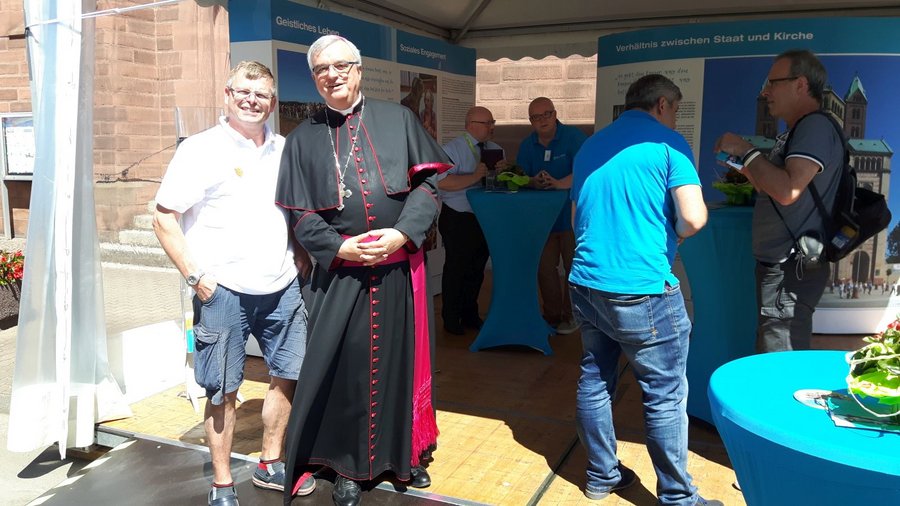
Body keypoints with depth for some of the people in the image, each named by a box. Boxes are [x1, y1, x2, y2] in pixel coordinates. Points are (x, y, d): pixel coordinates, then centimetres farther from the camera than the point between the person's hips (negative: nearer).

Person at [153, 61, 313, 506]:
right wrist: (195, 275, -12)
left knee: (287, 376, 12)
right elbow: (164, 218, -5)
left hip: (282, 287, 5)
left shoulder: (284, 150, 10)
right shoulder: (200, 149, -4)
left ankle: (270, 464, 31)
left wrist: (303, 257, 7)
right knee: (223, 390, 4)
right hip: (222, 290, -4)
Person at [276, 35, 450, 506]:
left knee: (400, 359, 10)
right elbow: (299, 214, 3)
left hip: (399, 269, 1)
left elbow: (429, 183, 0)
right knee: (342, 365, 4)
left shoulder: (398, 119, 5)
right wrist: (339, 247, -12)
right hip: (339, 273, 0)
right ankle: (347, 465, 21)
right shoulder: (303, 139, 6)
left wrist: (402, 233, -13)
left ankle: (405, 453, 29)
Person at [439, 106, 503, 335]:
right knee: (456, 269, 5)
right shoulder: (453, 149, -11)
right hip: (458, 219, -6)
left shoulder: (495, 149, 10)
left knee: (477, 269, 16)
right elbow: (442, 182, -23)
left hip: (486, 218, 6)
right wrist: (474, 177, -27)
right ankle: (451, 318, 20)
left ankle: (470, 314, 32)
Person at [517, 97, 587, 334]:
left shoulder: (573, 137, -9)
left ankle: (571, 316, 17)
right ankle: (552, 315, 22)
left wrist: (559, 183, -33)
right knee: (544, 268, 8)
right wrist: (533, 182, -17)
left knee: (573, 267, 2)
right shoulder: (527, 145, 8)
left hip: (572, 215, -5)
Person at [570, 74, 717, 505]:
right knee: (665, 396, 4)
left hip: (586, 283, 7)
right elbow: (693, 218, -13)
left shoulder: (589, 146, 13)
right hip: (642, 290, -6)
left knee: (594, 383, 15)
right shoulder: (667, 143, -5)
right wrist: (671, 235, 6)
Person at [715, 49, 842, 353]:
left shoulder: (816, 126, -13)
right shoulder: (798, 131, 19)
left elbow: (788, 191, -27)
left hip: (791, 270, -10)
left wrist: (746, 151, -16)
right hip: (779, 266, 10)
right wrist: (745, 167, 13)